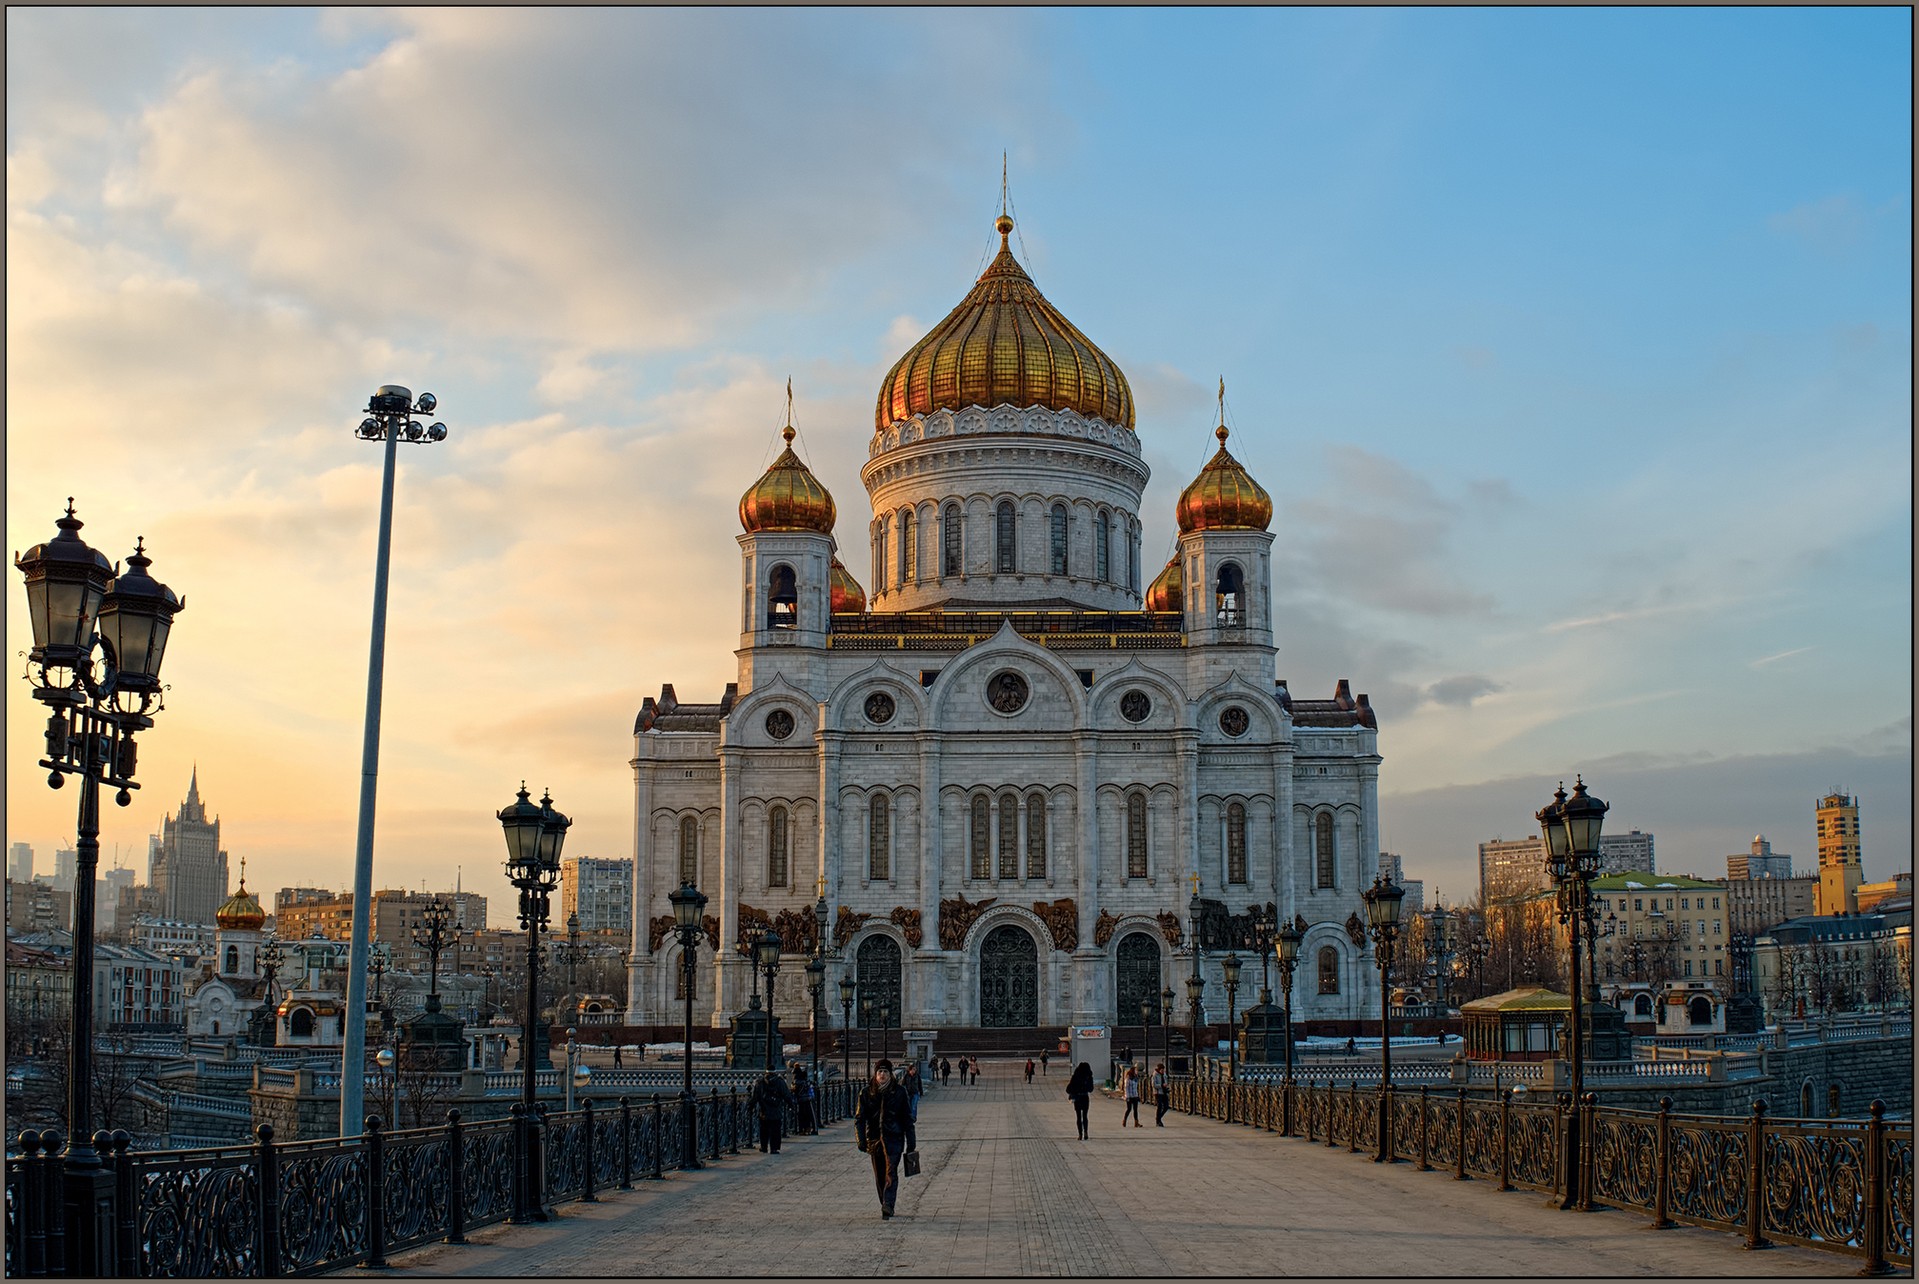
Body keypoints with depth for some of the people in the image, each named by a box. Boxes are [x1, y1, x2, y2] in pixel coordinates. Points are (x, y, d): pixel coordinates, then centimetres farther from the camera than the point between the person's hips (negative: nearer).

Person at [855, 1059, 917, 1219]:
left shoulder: (899, 1092, 2)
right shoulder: (866, 1092, 4)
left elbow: (907, 1118, 6)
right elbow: (859, 1117, 4)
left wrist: (911, 1142, 4)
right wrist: (861, 1139, -6)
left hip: (894, 1138, -2)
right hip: (874, 1138, 2)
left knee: (891, 1173, -14)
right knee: (879, 1176, 9)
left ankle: (888, 1205, -20)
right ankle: (885, 1206, 22)